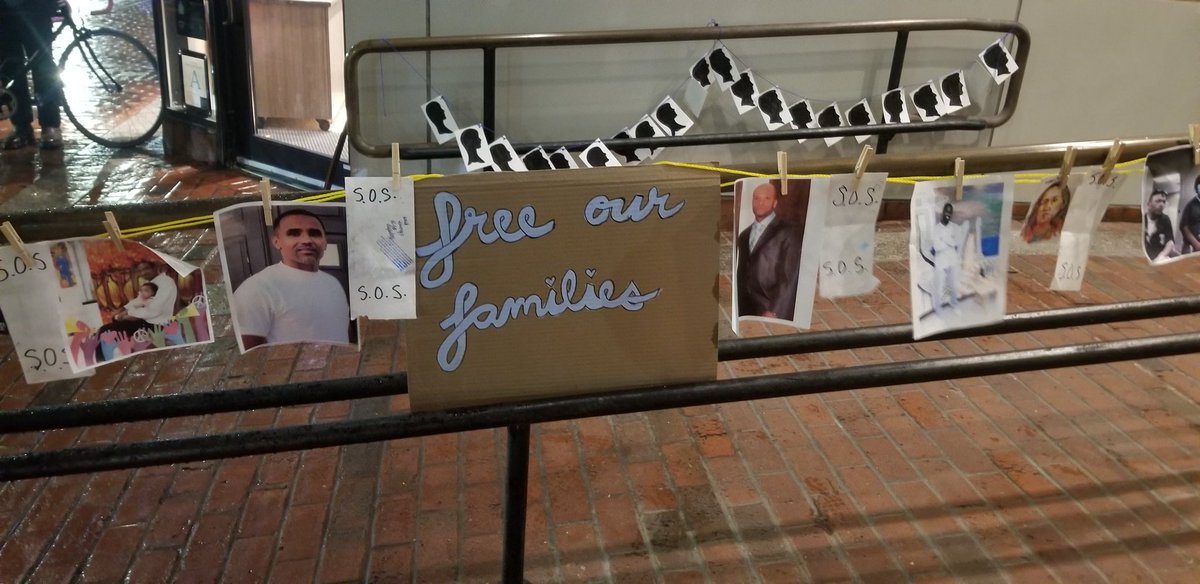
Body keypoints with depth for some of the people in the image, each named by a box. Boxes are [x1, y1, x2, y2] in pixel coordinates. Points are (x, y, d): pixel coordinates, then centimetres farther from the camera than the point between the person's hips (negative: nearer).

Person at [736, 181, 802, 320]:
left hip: (776, 315, -5)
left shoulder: (788, 231, -4)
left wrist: (774, 312, -16)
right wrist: (741, 310, 8)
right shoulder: (744, 235, 17)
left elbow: (790, 277, -11)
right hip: (747, 313, 5)